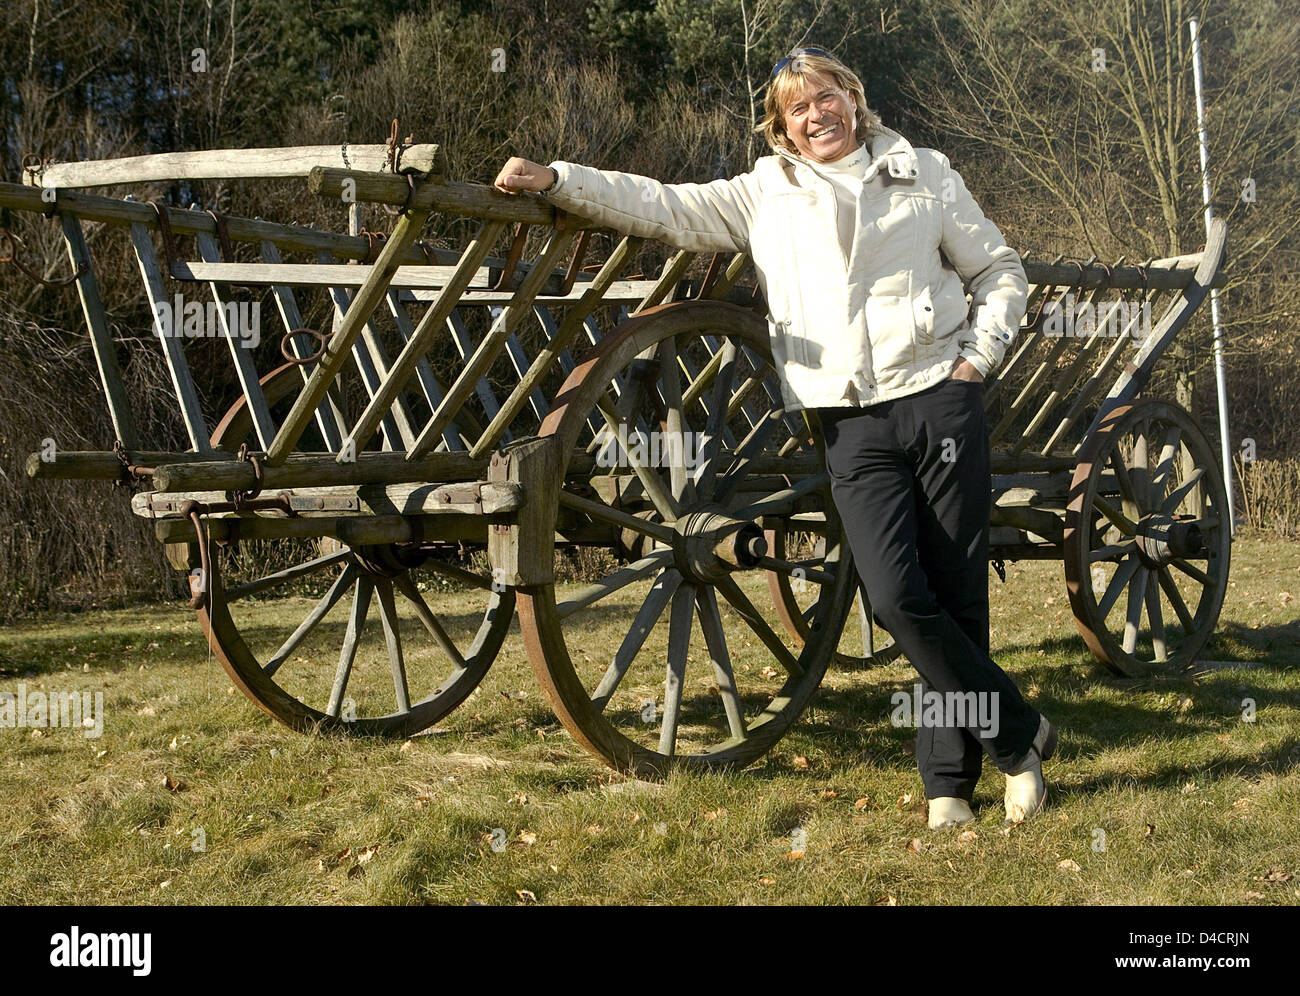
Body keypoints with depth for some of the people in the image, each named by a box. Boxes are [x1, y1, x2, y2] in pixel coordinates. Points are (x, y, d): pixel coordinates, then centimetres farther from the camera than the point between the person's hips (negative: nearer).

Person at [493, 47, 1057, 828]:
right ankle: (1018, 734, 3)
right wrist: (554, 180, -1)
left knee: (957, 593, -1)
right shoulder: (765, 195, 13)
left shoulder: (924, 175, 11)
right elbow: (662, 207, 8)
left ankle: (949, 775, 12)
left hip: (941, 403, 0)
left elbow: (1001, 271, 16)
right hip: (856, 426, 1)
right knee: (898, 597, -14)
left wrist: (981, 353, 1)